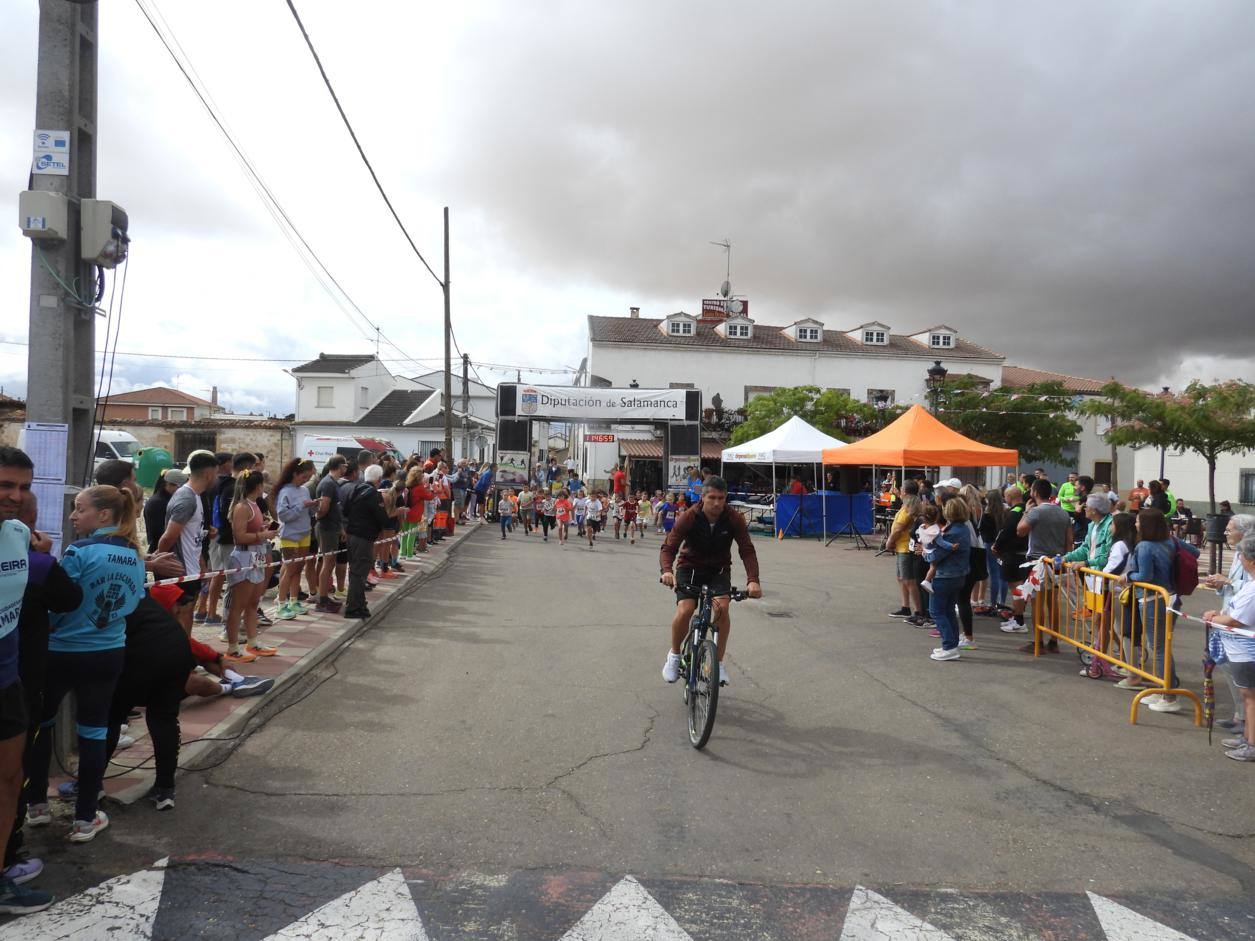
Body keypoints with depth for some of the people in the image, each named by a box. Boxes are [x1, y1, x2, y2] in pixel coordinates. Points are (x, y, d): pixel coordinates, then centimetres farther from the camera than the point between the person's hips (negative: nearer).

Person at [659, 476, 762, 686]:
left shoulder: (734, 519, -16)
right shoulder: (690, 517, -20)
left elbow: (747, 550, -19)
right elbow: (668, 547, -24)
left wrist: (753, 580, -35)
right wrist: (667, 570, -44)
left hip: (719, 570, 1)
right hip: (690, 568, -1)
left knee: (722, 607, -25)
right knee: (685, 610, -22)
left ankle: (719, 662, -8)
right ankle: (674, 654, 6)